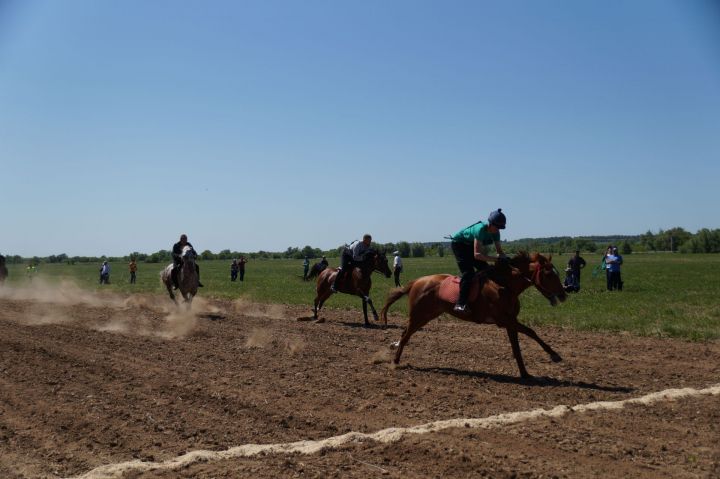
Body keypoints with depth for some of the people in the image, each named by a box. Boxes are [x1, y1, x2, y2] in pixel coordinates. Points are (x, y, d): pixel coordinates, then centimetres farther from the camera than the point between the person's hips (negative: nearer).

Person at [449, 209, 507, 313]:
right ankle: (460, 304, -30)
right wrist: (496, 258, -47)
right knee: (468, 272, -24)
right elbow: (477, 255, -42)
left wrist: (505, 258, -24)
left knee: (486, 269, 2)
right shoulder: (481, 229, -35)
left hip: (470, 246, 8)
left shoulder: (495, 232, -12)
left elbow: (499, 250, -2)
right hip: (458, 244, -8)